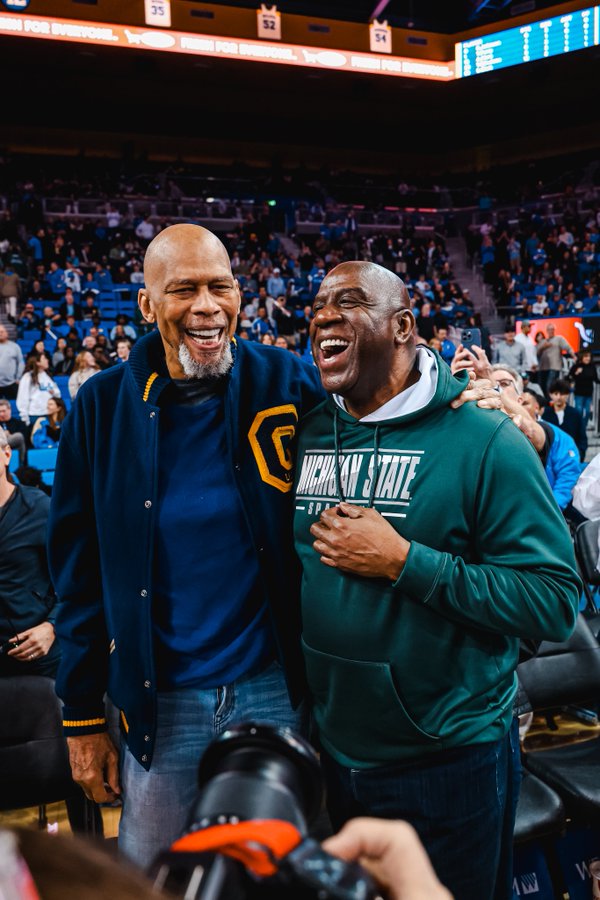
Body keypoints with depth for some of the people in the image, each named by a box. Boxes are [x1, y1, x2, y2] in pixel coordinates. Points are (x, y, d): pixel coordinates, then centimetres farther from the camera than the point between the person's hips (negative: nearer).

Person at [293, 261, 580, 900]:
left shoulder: (482, 440, -16)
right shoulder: (307, 434, 0)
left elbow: (554, 602, -21)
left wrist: (404, 562, -25)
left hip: (450, 765, -4)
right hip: (333, 756, 5)